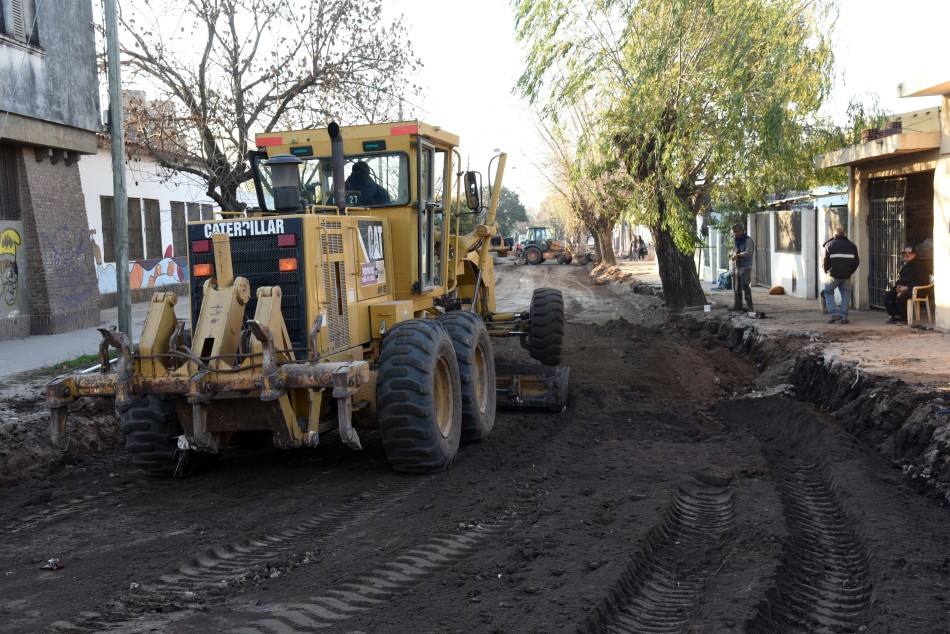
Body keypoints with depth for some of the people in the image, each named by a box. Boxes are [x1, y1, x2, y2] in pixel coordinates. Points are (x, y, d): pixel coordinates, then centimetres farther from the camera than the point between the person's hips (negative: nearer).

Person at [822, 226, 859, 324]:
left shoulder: (829, 245, -1)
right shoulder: (851, 245, 9)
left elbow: (826, 261, -8)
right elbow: (857, 261, 8)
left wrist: (826, 271, 9)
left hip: (834, 275, -2)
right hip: (846, 276, 2)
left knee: (828, 292, 14)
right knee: (846, 295, 11)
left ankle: (834, 313, 2)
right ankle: (844, 317, 5)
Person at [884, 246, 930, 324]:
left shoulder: (919, 266, -6)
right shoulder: (905, 266, 20)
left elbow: (921, 282, -14)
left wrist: (907, 287, -21)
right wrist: (898, 285, 4)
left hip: (913, 289, -8)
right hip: (903, 288, 9)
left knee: (900, 296, -36)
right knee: (887, 295, -12)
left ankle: (904, 318, -18)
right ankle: (895, 316, -9)